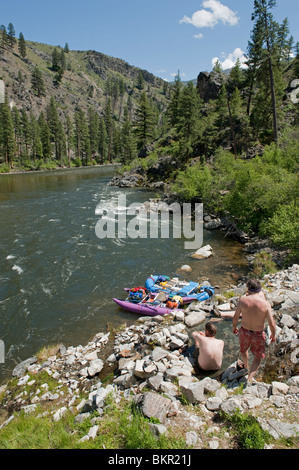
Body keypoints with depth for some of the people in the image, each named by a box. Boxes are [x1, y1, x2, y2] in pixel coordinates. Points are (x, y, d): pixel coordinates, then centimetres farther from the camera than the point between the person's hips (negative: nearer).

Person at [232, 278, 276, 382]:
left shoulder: (243, 300, -16)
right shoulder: (265, 303, -20)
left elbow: (235, 317, -5)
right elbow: (272, 324, -16)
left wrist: (234, 327, 15)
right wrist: (273, 335, 4)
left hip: (244, 331, 2)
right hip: (258, 334, -2)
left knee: (243, 350, 32)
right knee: (258, 357, 22)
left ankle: (246, 366, 58)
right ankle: (249, 379, 12)